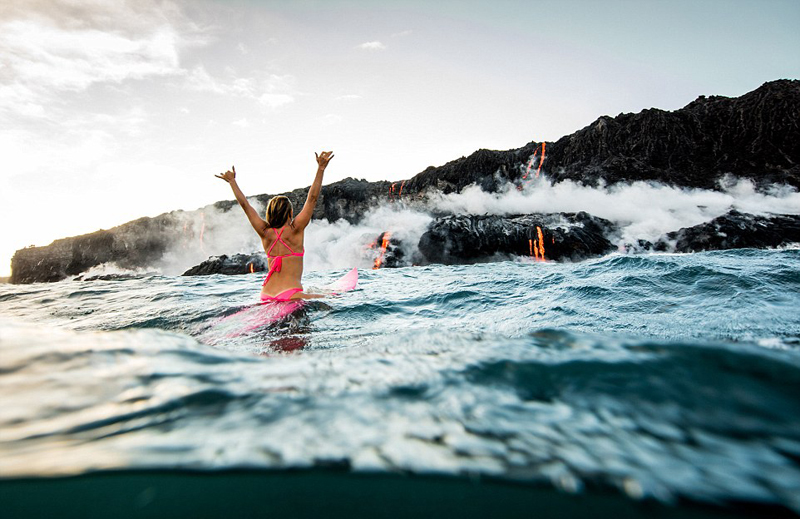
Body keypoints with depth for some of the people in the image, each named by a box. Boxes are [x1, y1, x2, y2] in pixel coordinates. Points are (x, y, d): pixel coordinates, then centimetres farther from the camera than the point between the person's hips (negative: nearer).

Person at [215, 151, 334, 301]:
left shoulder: (265, 232, 4)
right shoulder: (294, 230, -7)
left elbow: (245, 204, 14)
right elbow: (312, 199, -8)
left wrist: (232, 181, 25)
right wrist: (321, 169, -8)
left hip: (266, 296, 5)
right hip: (291, 296, -5)